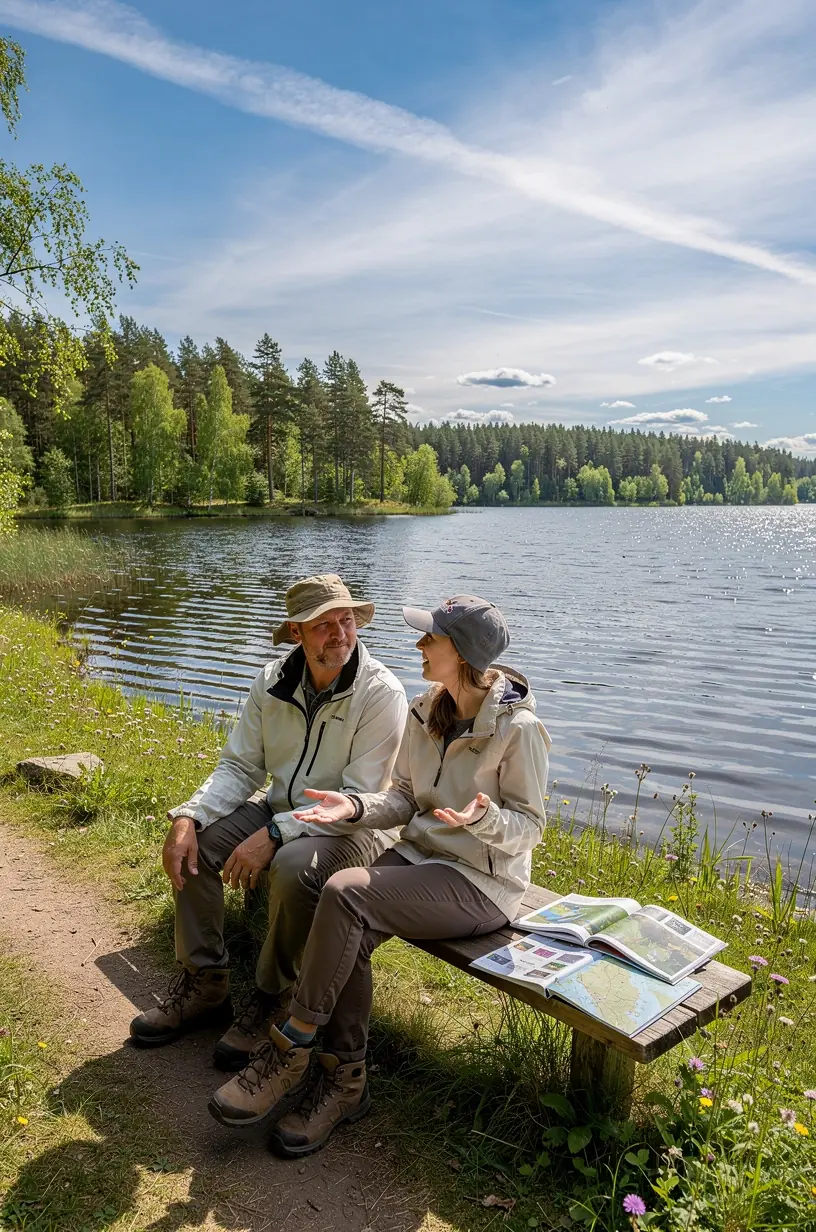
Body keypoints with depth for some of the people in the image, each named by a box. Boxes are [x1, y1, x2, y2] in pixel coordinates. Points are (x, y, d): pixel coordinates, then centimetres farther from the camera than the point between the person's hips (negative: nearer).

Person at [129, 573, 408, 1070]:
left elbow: (360, 801, -24)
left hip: (355, 827, -6)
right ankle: (204, 983, 5)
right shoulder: (273, 682, -4)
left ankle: (272, 1000, -7)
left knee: (294, 868, -35)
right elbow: (240, 767, -1)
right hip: (281, 807, 6)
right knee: (194, 840, -12)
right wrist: (188, 817, -20)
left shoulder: (382, 693, -22)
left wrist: (273, 833, -31)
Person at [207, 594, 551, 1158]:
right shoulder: (426, 711, 4)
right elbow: (404, 798, 9)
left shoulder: (519, 728, -17)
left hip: (480, 883, -6)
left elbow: (529, 826, -11)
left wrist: (483, 817, -32)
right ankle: (345, 1081, -4)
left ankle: (291, 1049, -9)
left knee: (344, 892, -25)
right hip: (419, 854, 6)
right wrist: (355, 805, -9)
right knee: (352, 934, -23)